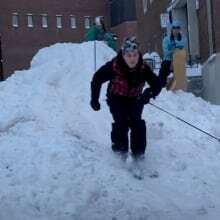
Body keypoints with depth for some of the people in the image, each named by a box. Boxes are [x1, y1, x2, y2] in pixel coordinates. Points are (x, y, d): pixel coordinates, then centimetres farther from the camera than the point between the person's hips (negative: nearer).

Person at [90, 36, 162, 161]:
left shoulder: (143, 69, -26)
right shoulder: (114, 66, -31)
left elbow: (157, 84, -23)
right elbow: (97, 79, -18)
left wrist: (149, 93, -45)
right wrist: (94, 99, -16)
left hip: (135, 99, 2)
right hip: (117, 98, -1)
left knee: (137, 122, -12)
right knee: (121, 122, -18)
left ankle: (138, 151, 1)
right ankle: (120, 147, 1)